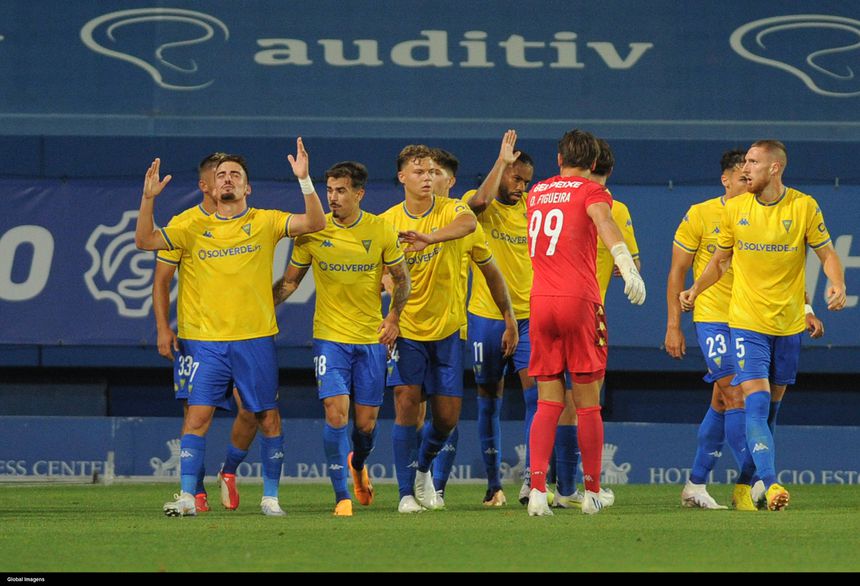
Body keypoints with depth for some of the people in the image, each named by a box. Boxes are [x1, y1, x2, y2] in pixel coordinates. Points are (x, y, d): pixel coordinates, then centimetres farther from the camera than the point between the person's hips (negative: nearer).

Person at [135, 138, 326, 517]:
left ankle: (271, 497, 13)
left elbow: (315, 223, -6)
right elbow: (145, 240, 8)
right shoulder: (197, 228, 9)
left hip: (256, 339, -1)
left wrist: (304, 180, -17)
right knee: (197, 416, -9)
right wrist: (148, 198, -5)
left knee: (268, 419, 2)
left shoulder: (265, 222, 4)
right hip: (208, 340, 1)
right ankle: (187, 497, -7)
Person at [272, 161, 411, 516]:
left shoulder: (381, 231, -3)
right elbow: (290, 281, 6)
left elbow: (401, 278, 8)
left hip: (372, 339, 1)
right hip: (330, 336, -1)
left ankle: (358, 465, 40)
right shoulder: (313, 232, -4)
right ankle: (342, 497, -9)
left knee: (366, 422, 6)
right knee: (336, 413, -15)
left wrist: (393, 317, -5)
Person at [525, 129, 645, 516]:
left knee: (548, 403, 4)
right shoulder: (590, 191, 0)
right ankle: (592, 493, 8)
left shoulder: (537, 192, 17)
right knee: (587, 404, 4)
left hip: (540, 302, 4)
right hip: (579, 302, -4)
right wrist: (628, 267, -35)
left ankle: (537, 487, -13)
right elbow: (605, 224, -21)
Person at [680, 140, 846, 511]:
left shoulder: (804, 207, -3)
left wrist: (837, 285, -16)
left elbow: (827, 254, 3)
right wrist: (695, 290, 0)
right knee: (755, 403, -16)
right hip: (746, 323, -1)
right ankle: (770, 485, -26)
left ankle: (753, 476, 29)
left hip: (789, 324, 1)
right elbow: (720, 261, 14)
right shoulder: (735, 209, 2)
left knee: (772, 403, 11)